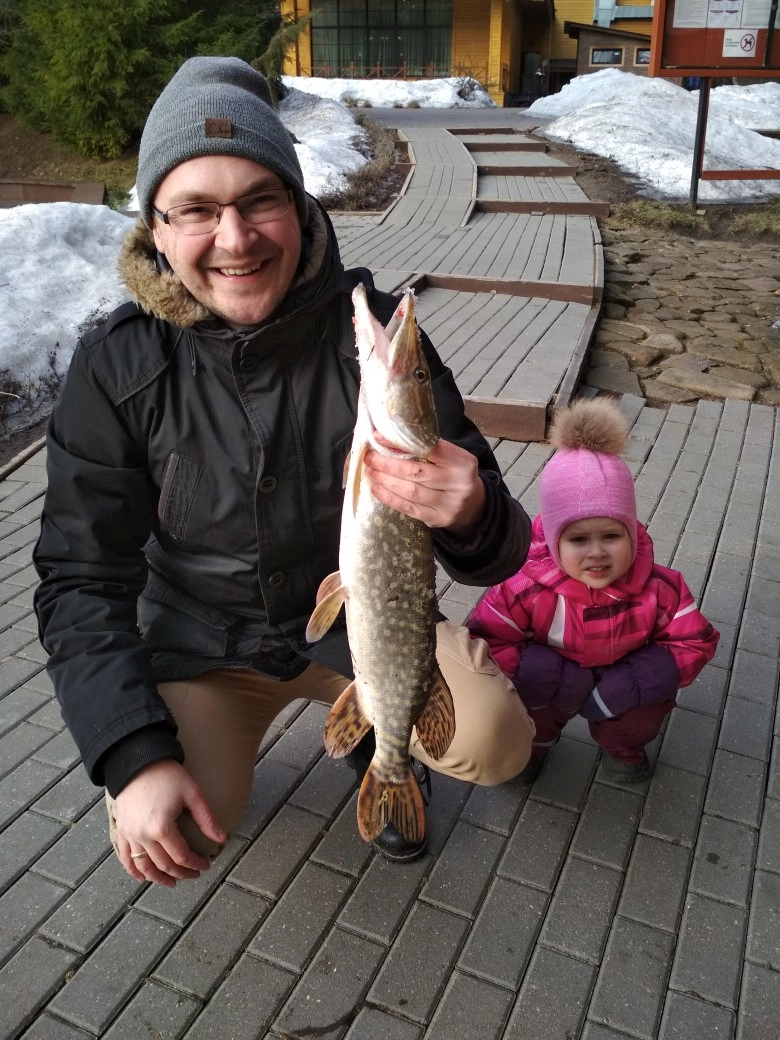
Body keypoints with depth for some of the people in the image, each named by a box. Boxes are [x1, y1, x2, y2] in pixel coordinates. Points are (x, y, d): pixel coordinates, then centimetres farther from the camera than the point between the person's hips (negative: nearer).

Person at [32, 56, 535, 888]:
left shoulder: (375, 328, -18)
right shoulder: (117, 367, -17)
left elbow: (496, 551, -18)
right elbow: (81, 580, -12)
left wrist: (472, 514, -44)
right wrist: (135, 758, -24)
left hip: (363, 616, 0)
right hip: (203, 638, 1)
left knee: (495, 744, -22)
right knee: (168, 842, -21)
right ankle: (211, 732, 15)